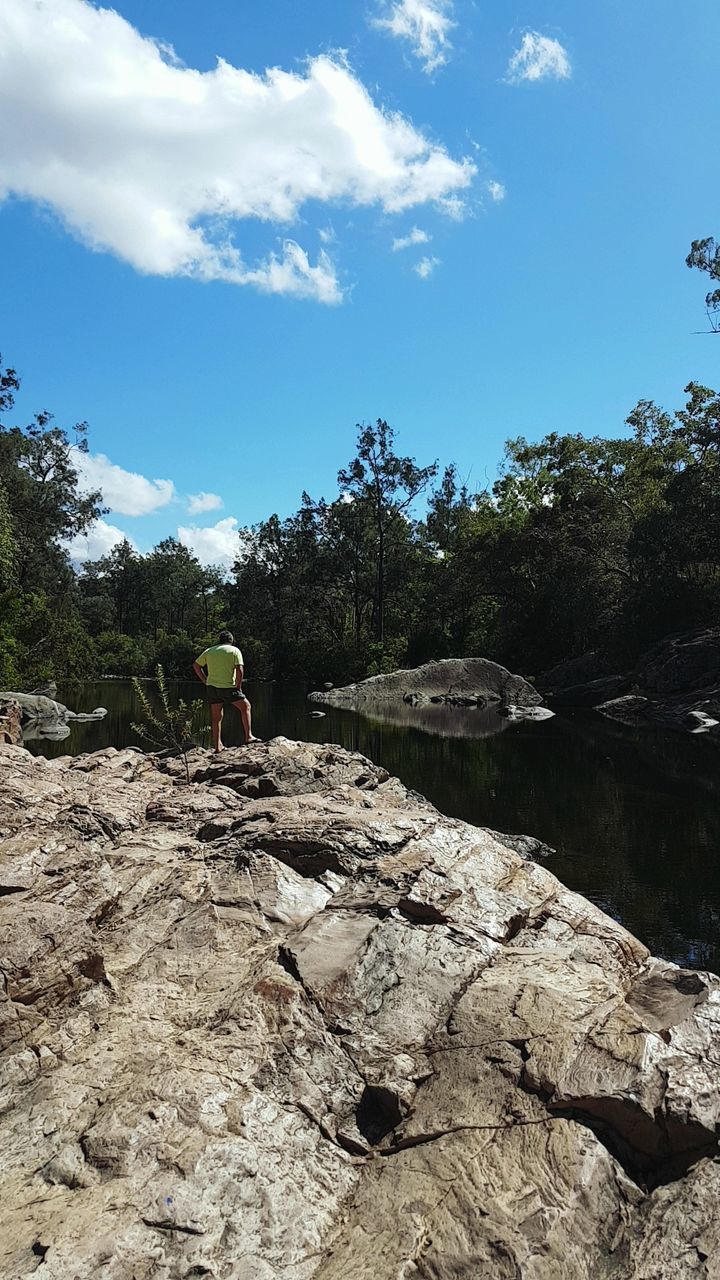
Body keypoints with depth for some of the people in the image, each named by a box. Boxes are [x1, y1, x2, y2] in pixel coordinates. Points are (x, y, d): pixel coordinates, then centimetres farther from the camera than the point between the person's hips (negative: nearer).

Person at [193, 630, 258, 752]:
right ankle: (248, 736, 5)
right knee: (246, 706, 12)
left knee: (216, 717, 12)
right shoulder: (234, 650, 0)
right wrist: (238, 687, -3)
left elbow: (196, 665, 16)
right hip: (228, 687, -4)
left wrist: (205, 681, 17)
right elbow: (239, 670, -11)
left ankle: (217, 745, 16)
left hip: (212, 687, 4)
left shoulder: (209, 651, 14)